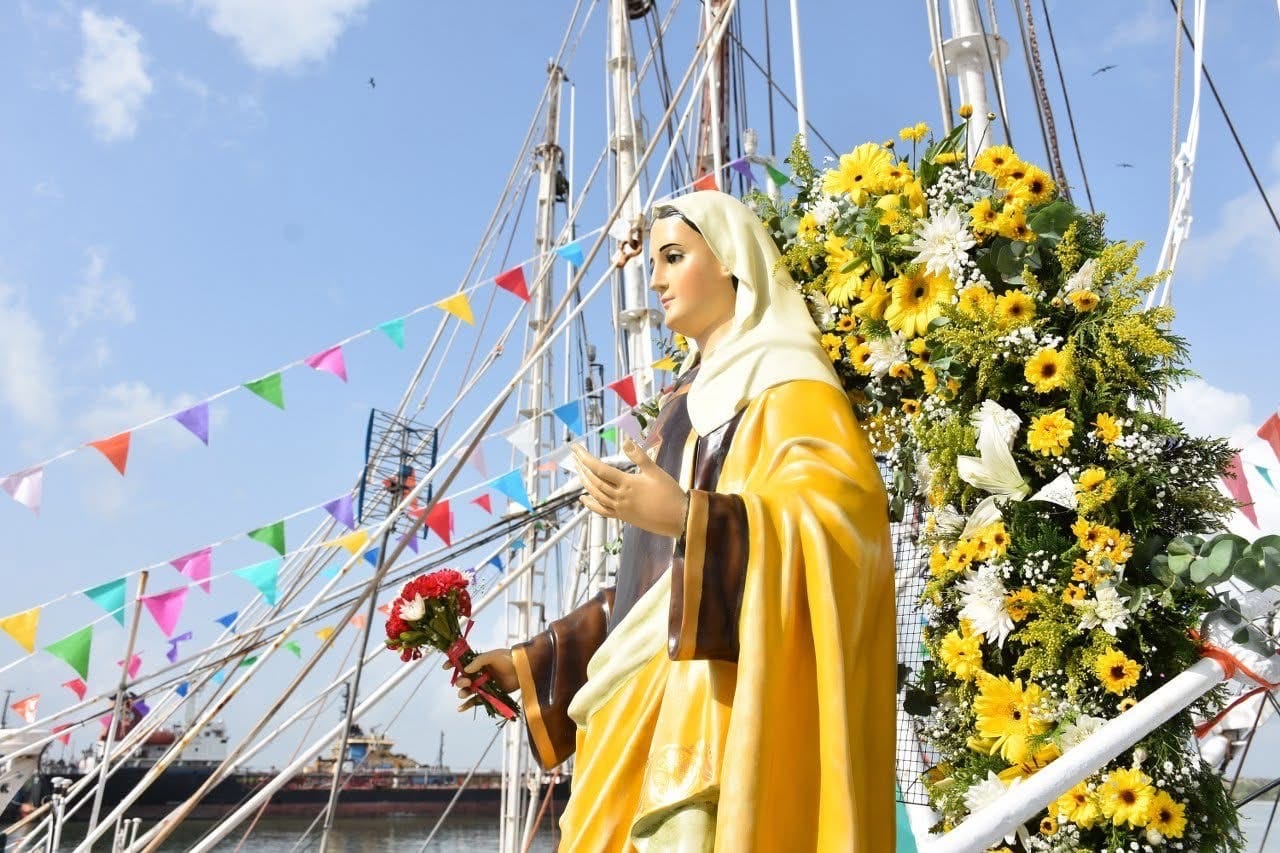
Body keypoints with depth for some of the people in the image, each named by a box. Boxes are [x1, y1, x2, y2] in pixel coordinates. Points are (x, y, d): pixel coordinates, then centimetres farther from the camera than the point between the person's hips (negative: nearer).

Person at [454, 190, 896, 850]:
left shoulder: (787, 382, -2)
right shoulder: (693, 400, 20)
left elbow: (842, 514, -19)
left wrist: (688, 521, -30)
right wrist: (535, 661, 16)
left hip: (732, 696, -7)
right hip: (659, 699, 8)